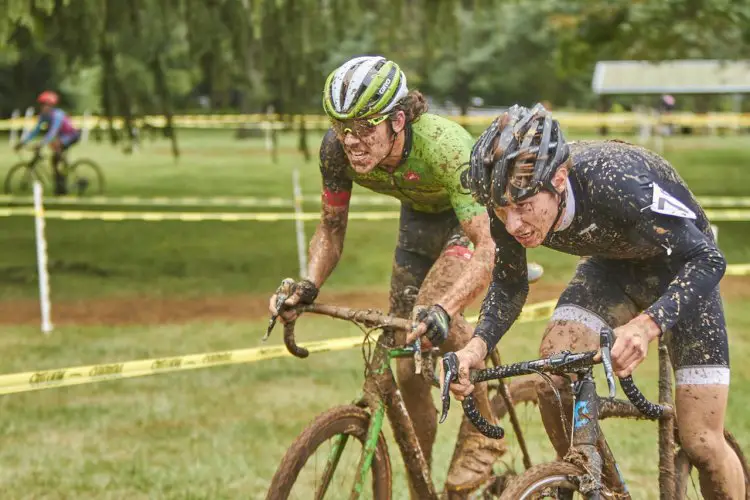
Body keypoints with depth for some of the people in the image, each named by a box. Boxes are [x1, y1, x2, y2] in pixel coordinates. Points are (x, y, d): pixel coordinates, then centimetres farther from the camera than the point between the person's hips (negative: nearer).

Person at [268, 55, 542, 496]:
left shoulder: (445, 147, -41)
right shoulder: (338, 149, -27)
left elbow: (486, 248, -47)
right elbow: (332, 229, -12)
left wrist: (442, 309, -63)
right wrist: (308, 286, -31)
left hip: (483, 215, -5)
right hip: (420, 215, 5)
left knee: (431, 308, -32)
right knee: (409, 369, 0)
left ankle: (482, 434, -12)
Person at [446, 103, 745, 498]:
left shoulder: (615, 182, -41)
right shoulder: (508, 204, -24)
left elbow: (707, 259, -39)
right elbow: (508, 284, -6)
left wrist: (646, 326, -55)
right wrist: (477, 346, -26)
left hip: (681, 267, -5)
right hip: (611, 265, 5)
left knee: (701, 443, -12)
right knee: (550, 380, -19)